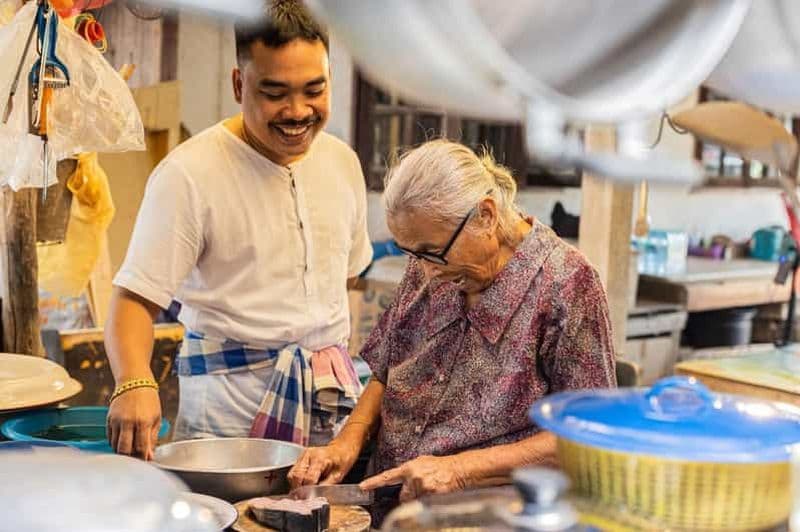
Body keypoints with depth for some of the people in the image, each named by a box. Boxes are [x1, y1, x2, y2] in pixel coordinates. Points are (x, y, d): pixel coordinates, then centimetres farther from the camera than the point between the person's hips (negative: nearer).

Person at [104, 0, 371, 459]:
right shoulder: (189, 173, -13)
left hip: (334, 391, 5)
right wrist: (135, 383, -34)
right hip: (231, 400, -5)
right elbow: (137, 296, -16)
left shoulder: (343, 160, 6)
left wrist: (336, 371, 11)